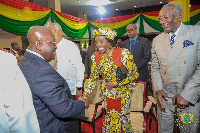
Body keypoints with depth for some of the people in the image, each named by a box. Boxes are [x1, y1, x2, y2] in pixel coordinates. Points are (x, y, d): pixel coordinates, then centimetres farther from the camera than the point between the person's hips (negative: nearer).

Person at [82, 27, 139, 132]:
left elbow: (134, 74, -14)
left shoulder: (123, 53, -18)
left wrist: (116, 83, -17)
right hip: (108, 93, 3)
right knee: (110, 117, 14)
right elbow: (93, 77, 4)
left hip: (123, 93, -3)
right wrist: (86, 93, -6)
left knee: (122, 117, 9)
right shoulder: (95, 57, -5)